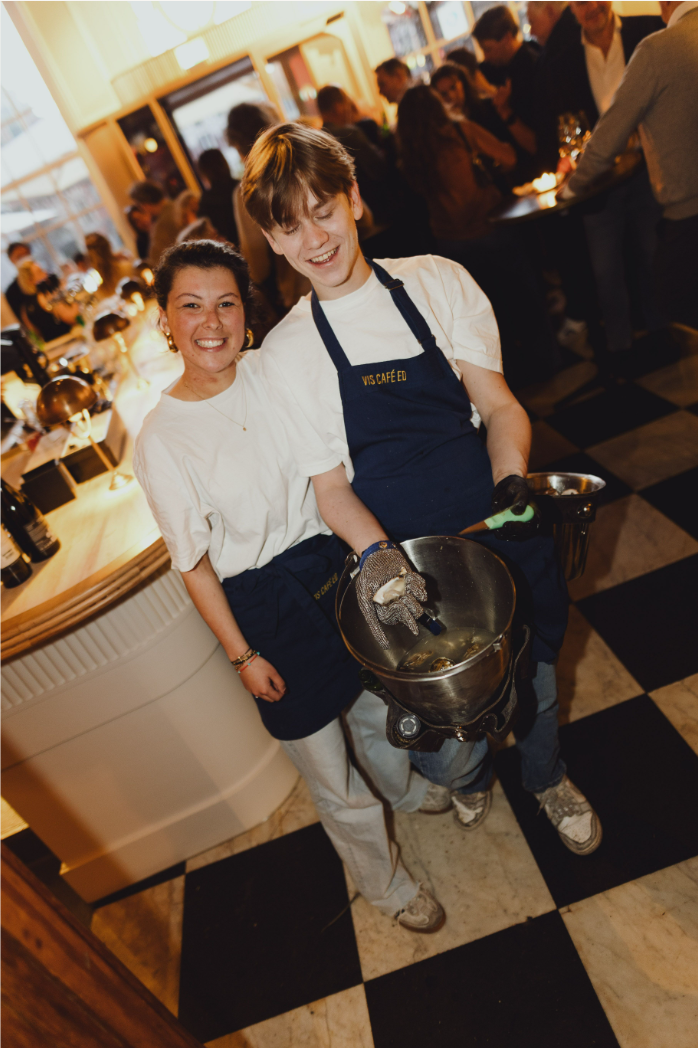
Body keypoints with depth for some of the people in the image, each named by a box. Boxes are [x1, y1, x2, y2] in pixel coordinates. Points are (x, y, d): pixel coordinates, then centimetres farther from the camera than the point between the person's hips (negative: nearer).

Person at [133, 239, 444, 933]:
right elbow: (194, 562, -10)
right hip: (262, 604, -4)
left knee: (377, 700, 28)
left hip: (336, 562, 4)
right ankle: (385, 884, 43)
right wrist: (242, 654, -7)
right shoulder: (160, 440, -16)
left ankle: (409, 790, 62)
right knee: (329, 772, 13)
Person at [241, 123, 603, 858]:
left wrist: (511, 477, -20)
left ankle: (546, 777, 58)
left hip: (499, 522, 2)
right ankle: (469, 777, 47)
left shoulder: (437, 281, -1)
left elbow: (498, 405, -1)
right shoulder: (287, 350, -5)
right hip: (405, 556, -1)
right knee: (448, 746, 4)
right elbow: (330, 482, -6)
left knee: (535, 674, 20)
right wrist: (375, 551, -24)